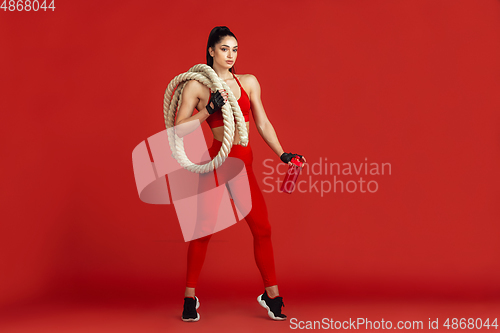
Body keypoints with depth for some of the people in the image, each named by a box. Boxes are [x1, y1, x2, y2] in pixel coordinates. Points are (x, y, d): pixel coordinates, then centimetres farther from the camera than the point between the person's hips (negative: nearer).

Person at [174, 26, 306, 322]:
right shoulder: (197, 86, 0)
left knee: (262, 228, 2)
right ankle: (190, 297, 14)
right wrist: (208, 110, -15)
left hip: (244, 164, 4)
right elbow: (179, 127, -5)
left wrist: (282, 154, 9)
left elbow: (263, 123, 14)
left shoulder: (249, 82, 11)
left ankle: (272, 294, 16)